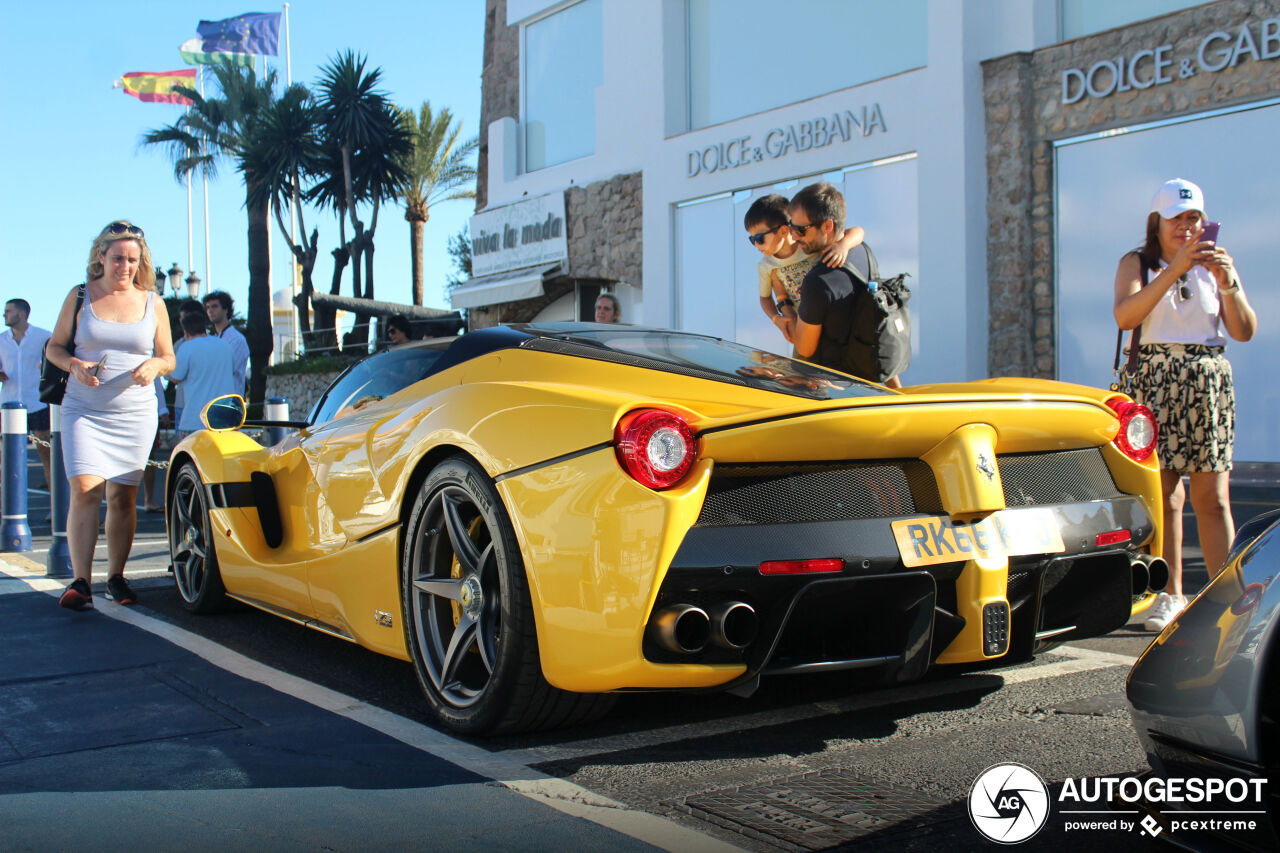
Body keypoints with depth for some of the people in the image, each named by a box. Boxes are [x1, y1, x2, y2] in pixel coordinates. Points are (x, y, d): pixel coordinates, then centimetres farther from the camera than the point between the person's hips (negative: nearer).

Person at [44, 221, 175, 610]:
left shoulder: (152, 302, 7)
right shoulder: (79, 296, 5)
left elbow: (168, 357, 12)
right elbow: (53, 347, 10)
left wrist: (154, 365, -11)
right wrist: (74, 365, -11)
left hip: (135, 414, 1)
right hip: (84, 410, -1)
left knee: (123, 497, 2)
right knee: (84, 490, -13)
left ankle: (116, 577, 15)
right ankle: (80, 581, -13)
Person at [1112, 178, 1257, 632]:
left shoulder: (1215, 263, 14)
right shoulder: (1137, 263, 7)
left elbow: (1244, 332, 4)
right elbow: (1125, 316, -14)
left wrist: (1228, 283, -12)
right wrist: (1174, 268, -21)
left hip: (1209, 382, 1)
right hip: (1156, 381, -1)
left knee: (1212, 496, -4)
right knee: (1162, 492, -4)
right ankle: (1171, 595, 4)